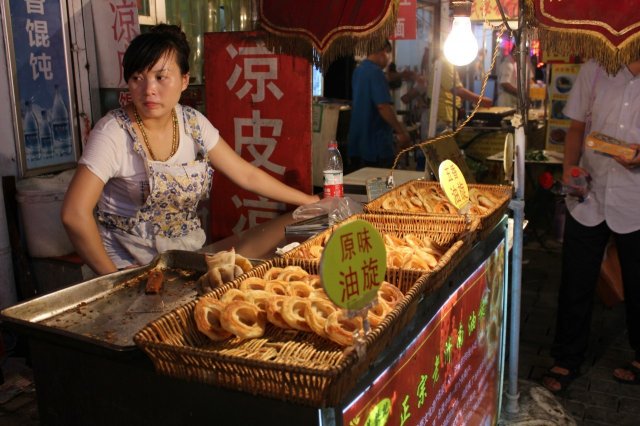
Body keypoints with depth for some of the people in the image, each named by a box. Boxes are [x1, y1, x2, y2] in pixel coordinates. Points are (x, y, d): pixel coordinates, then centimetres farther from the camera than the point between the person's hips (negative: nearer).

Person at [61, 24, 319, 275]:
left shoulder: (193, 123, -1)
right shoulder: (114, 132, -16)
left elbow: (247, 175, 5)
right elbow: (74, 214, -21)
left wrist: (308, 201, 5)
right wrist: (111, 276, -16)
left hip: (188, 255, 4)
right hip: (130, 265, -4)